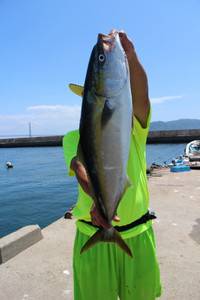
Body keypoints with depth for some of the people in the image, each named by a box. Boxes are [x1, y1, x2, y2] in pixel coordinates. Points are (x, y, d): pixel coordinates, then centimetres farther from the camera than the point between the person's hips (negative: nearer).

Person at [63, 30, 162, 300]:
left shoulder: (133, 129, -1)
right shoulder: (74, 138, -2)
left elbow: (140, 94, -20)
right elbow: (81, 168, -23)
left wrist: (131, 55, -38)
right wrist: (97, 198, -43)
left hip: (137, 234, 1)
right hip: (92, 235, 0)